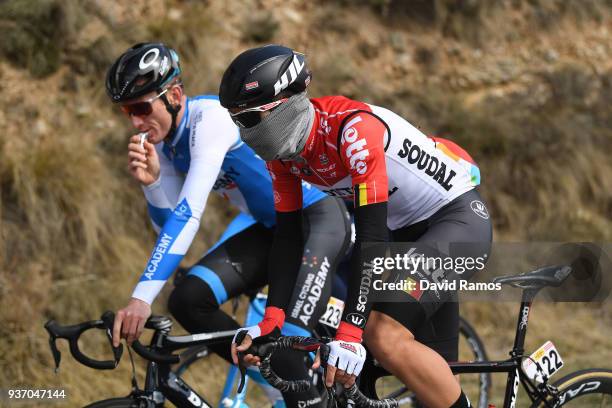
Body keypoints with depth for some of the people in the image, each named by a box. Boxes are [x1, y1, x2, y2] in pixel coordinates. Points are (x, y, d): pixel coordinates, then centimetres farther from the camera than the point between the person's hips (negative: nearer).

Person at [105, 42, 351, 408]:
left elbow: (188, 213, -34)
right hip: (270, 229, 8)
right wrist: (151, 181, -21)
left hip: (319, 214, -8)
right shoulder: (161, 142, -1)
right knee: (188, 300, -11)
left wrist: (142, 297, -40)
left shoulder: (210, 118, -26)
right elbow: (168, 225, 0)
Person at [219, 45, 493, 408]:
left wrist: (349, 334, -39)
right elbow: (289, 239, -2)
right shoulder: (283, 153, -7)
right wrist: (271, 324, -13)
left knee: (385, 337, -27)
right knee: (431, 375, 11)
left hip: (459, 217, -8)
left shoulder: (354, 128, -31)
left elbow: (371, 236, -34)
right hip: (407, 230, 8)